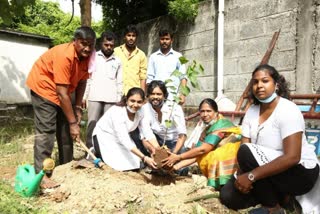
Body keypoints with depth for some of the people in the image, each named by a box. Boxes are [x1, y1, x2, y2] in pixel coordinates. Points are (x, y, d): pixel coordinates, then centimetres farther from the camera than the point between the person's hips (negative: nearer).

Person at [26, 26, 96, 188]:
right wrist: (73, 122, -29)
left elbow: (82, 81, 0)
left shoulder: (86, 55, -8)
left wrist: (78, 108, -4)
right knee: (46, 131, -14)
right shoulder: (64, 55, -32)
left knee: (65, 129, 10)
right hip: (44, 87, -8)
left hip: (61, 92, 9)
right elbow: (62, 94, -32)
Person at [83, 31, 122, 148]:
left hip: (111, 99, 1)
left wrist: (119, 100, 7)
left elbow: (119, 82, 12)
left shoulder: (117, 61, 11)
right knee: (92, 124, -1)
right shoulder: (93, 57, 7)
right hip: (94, 97, -1)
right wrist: (84, 96, 0)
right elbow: (87, 78, 5)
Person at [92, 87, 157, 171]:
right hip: (104, 136, -6)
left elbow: (148, 132, -20)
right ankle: (98, 153, 7)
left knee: (135, 164, -7)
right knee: (120, 164, -19)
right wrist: (144, 158, -45)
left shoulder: (140, 113, -14)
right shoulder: (117, 112, -33)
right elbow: (124, 140, -38)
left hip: (121, 137, 6)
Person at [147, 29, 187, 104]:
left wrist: (183, 94, -8)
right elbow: (149, 78, 9)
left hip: (173, 97, -1)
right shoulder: (153, 56, 12)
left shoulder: (178, 56, 8)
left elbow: (183, 77, 4)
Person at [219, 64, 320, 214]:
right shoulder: (251, 111, -1)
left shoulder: (288, 110, -20)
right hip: (270, 172, 6)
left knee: (247, 152, -29)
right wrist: (242, 176, -23)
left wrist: (251, 176, -33)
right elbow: (243, 147, -5)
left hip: (301, 173, -6)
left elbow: (292, 157, -29)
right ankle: (283, 197, 10)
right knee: (228, 196, -7)